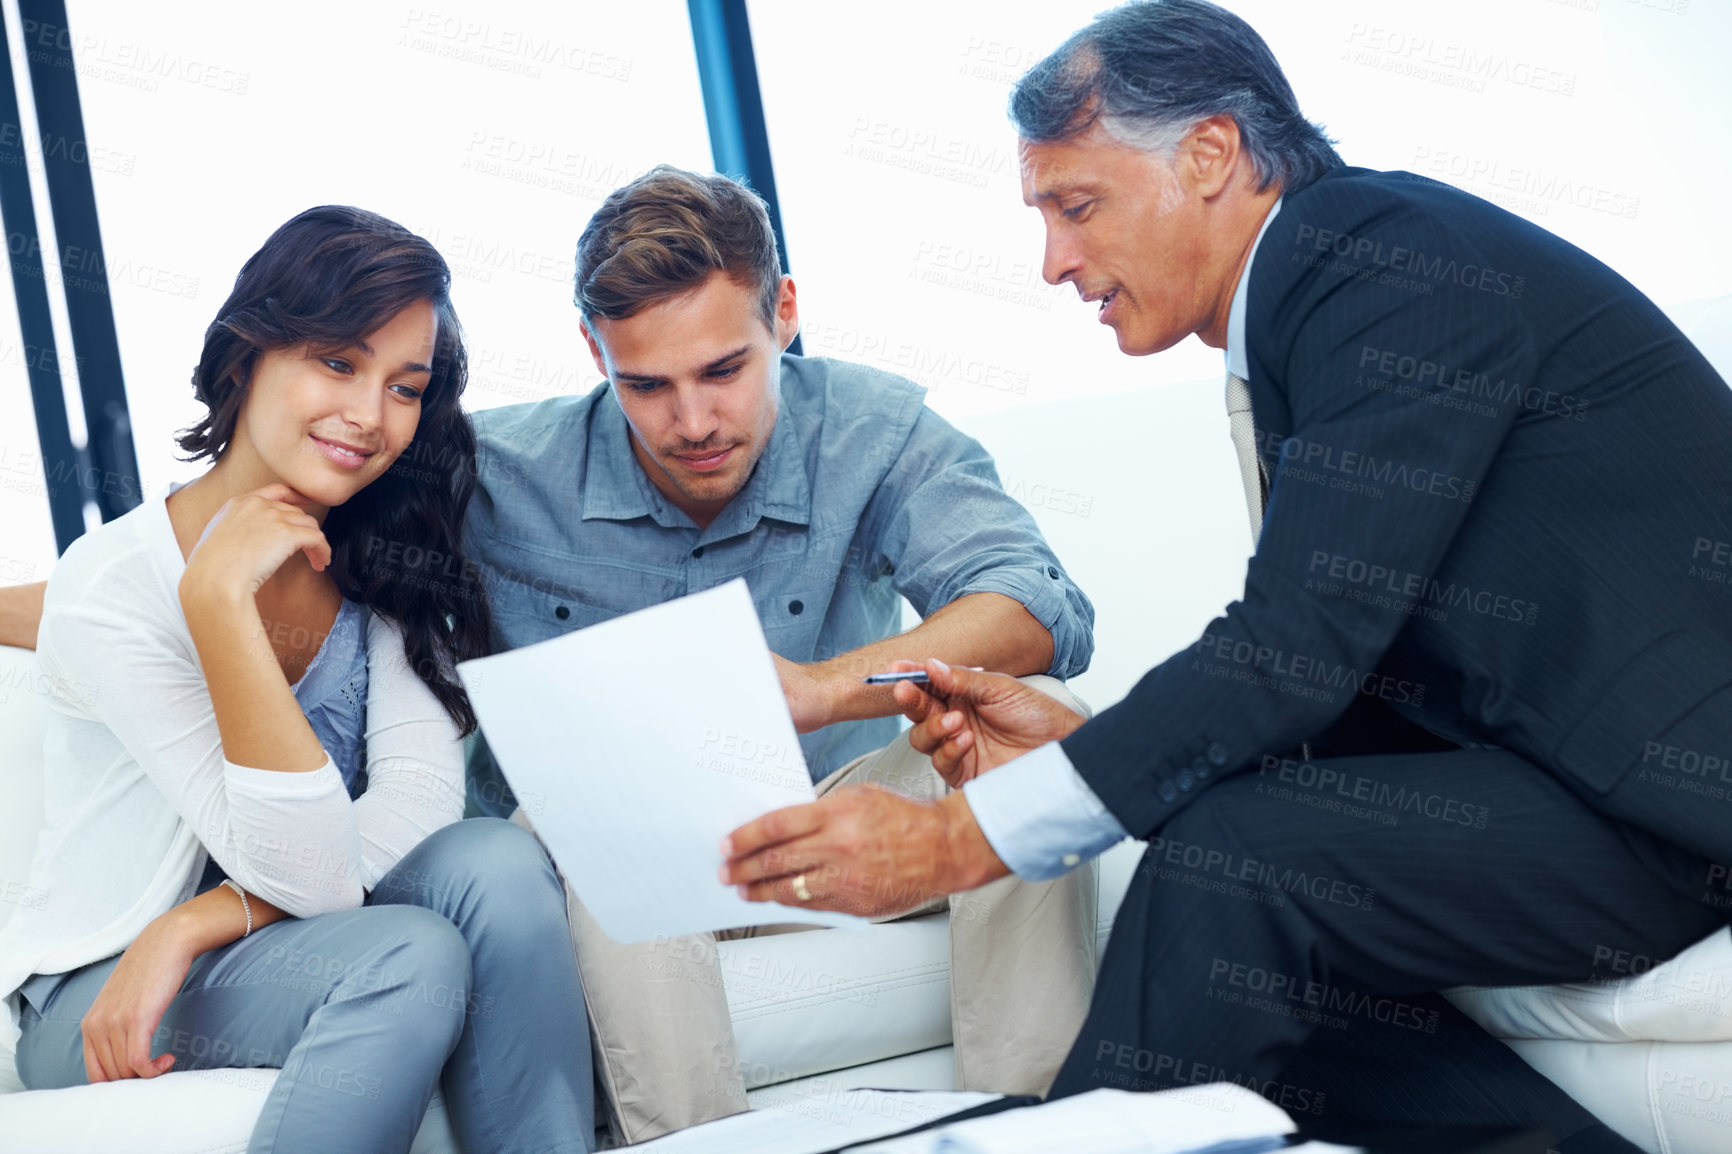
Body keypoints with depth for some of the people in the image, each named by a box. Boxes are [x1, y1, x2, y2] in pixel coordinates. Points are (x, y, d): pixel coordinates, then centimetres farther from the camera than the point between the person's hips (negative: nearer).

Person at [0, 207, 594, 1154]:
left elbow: (419, 800, -15)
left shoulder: (388, 562, -1)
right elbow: (310, 877, -25)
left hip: (288, 951, 4)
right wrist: (220, 596, -32)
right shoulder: (113, 586, -19)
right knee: (411, 957, -31)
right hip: (97, 996, -4)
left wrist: (193, 926, -25)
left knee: (498, 863, -25)